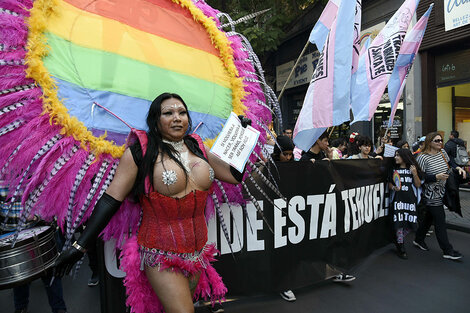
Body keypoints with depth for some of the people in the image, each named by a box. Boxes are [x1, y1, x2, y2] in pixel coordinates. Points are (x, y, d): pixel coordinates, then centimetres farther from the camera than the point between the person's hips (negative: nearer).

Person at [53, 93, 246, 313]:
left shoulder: (198, 148, 5)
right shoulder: (139, 152, -10)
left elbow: (235, 175, 9)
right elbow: (111, 199, -10)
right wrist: (80, 246, -10)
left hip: (198, 252, 6)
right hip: (161, 255, -5)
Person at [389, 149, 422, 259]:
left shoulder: (413, 168, 3)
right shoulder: (394, 170, 6)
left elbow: (418, 185, 1)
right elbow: (389, 184, 13)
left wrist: (415, 174, -13)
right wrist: (393, 188, -9)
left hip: (411, 199, 0)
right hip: (398, 199, 0)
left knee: (410, 223, 2)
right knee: (399, 223, -3)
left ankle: (399, 240, 28)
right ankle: (400, 247, 10)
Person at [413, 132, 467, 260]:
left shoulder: (443, 152, 7)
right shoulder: (423, 157, -17)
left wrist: (458, 168, 4)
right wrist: (436, 177, -26)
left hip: (440, 192, 8)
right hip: (431, 194, -8)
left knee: (430, 217, 17)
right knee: (440, 220, -4)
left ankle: (418, 240, 32)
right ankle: (448, 251, 5)